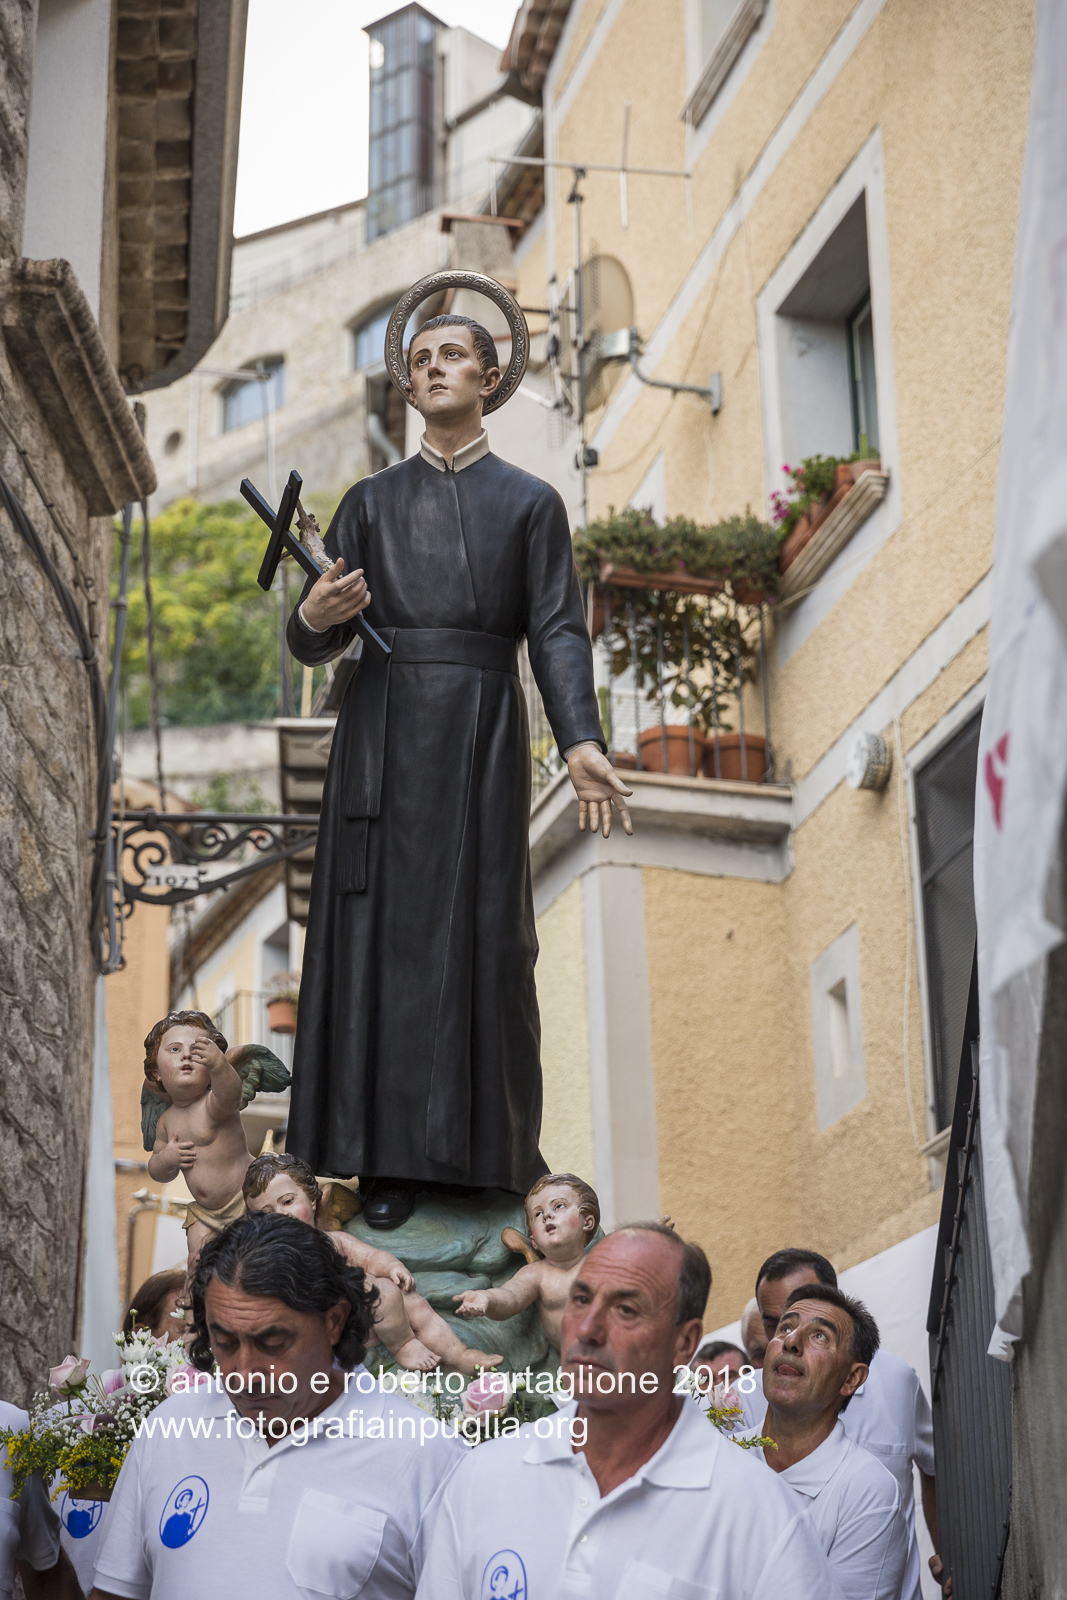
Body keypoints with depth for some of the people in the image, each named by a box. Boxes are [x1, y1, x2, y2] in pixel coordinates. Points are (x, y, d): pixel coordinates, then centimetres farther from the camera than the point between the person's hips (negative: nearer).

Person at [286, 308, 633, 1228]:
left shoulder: (530, 504, 10)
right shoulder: (372, 503, 14)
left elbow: (558, 632, 1)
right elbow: (313, 642, 8)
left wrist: (581, 742, -14)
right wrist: (317, 615, -17)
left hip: (481, 734, -1)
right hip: (384, 729, 2)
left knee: (482, 931, -3)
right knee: (384, 925, -3)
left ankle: (496, 1150, 8)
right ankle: (392, 1157, 1)